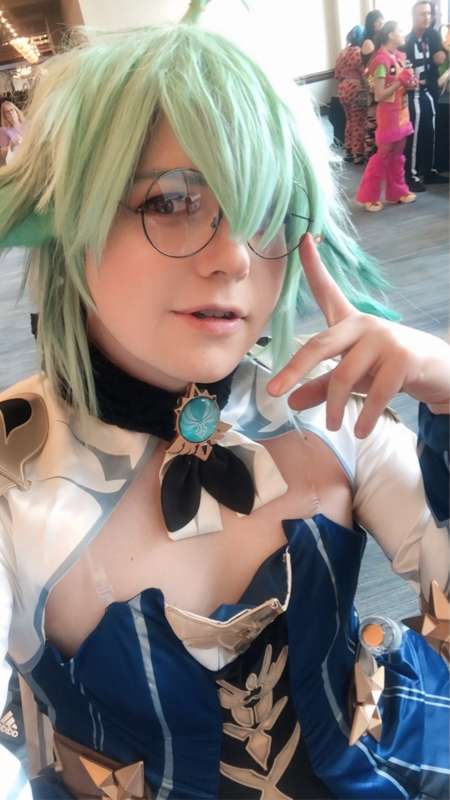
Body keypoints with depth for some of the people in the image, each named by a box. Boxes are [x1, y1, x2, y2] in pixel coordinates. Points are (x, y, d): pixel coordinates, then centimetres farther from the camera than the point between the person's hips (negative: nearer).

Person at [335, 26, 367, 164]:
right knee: (359, 123, 0)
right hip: (357, 91, -8)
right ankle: (358, 154, 3)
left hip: (343, 90, 8)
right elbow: (365, 73, -15)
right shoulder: (359, 52, -13)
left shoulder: (343, 52, 10)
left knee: (350, 121, 18)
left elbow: (337, 73, 14)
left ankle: (349, 151, 22)